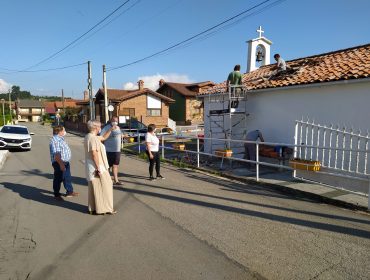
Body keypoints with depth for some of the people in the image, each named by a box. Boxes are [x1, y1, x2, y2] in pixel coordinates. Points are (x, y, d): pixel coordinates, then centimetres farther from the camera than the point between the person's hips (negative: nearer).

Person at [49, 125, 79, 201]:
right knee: (58, 179, 3)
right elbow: (56, 154, -29)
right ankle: (57, 195, 17)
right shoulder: (55, 140, -21)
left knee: (68, 178, 19)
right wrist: (61, 164, -32)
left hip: (66, 162, 10)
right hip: (59, 163, -10)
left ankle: (69, 192, 32)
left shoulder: (60, 138, 12)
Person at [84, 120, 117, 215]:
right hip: (96, 167, -10)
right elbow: (94, 154, -24)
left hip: (92, 167, 10)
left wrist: (110, 130, 25)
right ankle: (105, 208, 5)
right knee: (104, 187, -2)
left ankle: (93, 208, 23)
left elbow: (104, 137, 29)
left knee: (94, 187, 15)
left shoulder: (90, 136, 13)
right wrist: (98, 168, -23)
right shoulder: (92, 138, -19)